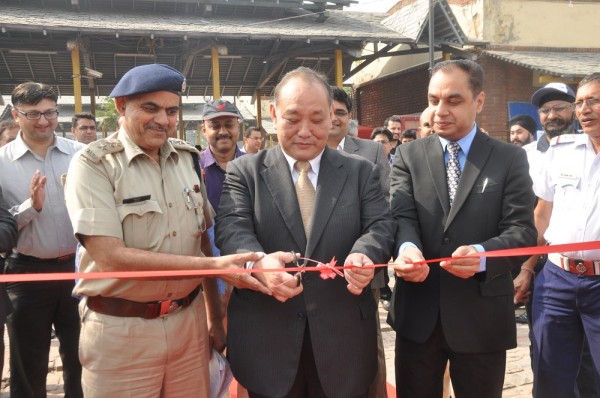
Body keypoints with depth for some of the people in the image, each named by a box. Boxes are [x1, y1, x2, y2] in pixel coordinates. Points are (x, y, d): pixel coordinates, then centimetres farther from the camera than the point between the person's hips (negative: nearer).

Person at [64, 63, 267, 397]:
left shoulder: (188, 158, 5)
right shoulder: (94, 163, -10)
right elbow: (109, 256, -21)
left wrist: (215, 317, 13)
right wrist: (213, 265, -24)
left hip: (189, 320, 4)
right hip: (121, 331, -4)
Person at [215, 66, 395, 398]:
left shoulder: (362, 171, 7)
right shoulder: (244, 171, 3)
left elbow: (380, 225, -3)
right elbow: (232, 229, -10)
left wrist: (363, 255, -27)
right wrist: (258, 263, -32)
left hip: (343, 338, 1)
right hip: (267, 340, -1)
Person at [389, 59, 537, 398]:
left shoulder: (511, 159, 1)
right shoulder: (409, 156, 5)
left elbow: (523, 230, -8)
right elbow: (402, 215, -7)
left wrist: (482, 254, -28)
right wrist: (408, 248, -30)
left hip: (482, 315, -1)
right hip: (418, 313, 1)